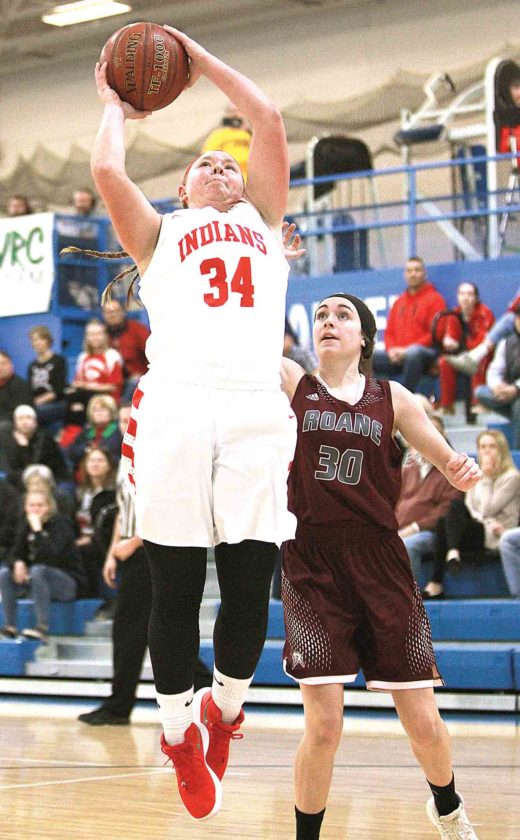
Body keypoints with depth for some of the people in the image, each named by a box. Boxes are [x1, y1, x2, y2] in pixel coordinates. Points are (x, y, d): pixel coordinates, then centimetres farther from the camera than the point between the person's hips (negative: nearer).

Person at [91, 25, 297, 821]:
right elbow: (107, 171, 7)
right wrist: (117, 106, 26)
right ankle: (180, 732, 12)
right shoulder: (160, 234, 24)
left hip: (256, 410, 1)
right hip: (176, 407, -1)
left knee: (250, 582, -3)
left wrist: (198, 55, 26)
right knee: (175, 586, -3)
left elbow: (269, 120, 19)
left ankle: (224, 710, 20)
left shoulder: (264, 223, 28)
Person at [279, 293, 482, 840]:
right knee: (324, 725, -11)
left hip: (380, 564, 2)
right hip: (312, 565, -1)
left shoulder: (391, 397, 8)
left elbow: (446, 459, 9)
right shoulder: (291, 383, 5)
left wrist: (463, 470, -14)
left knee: (424, 724, 4)